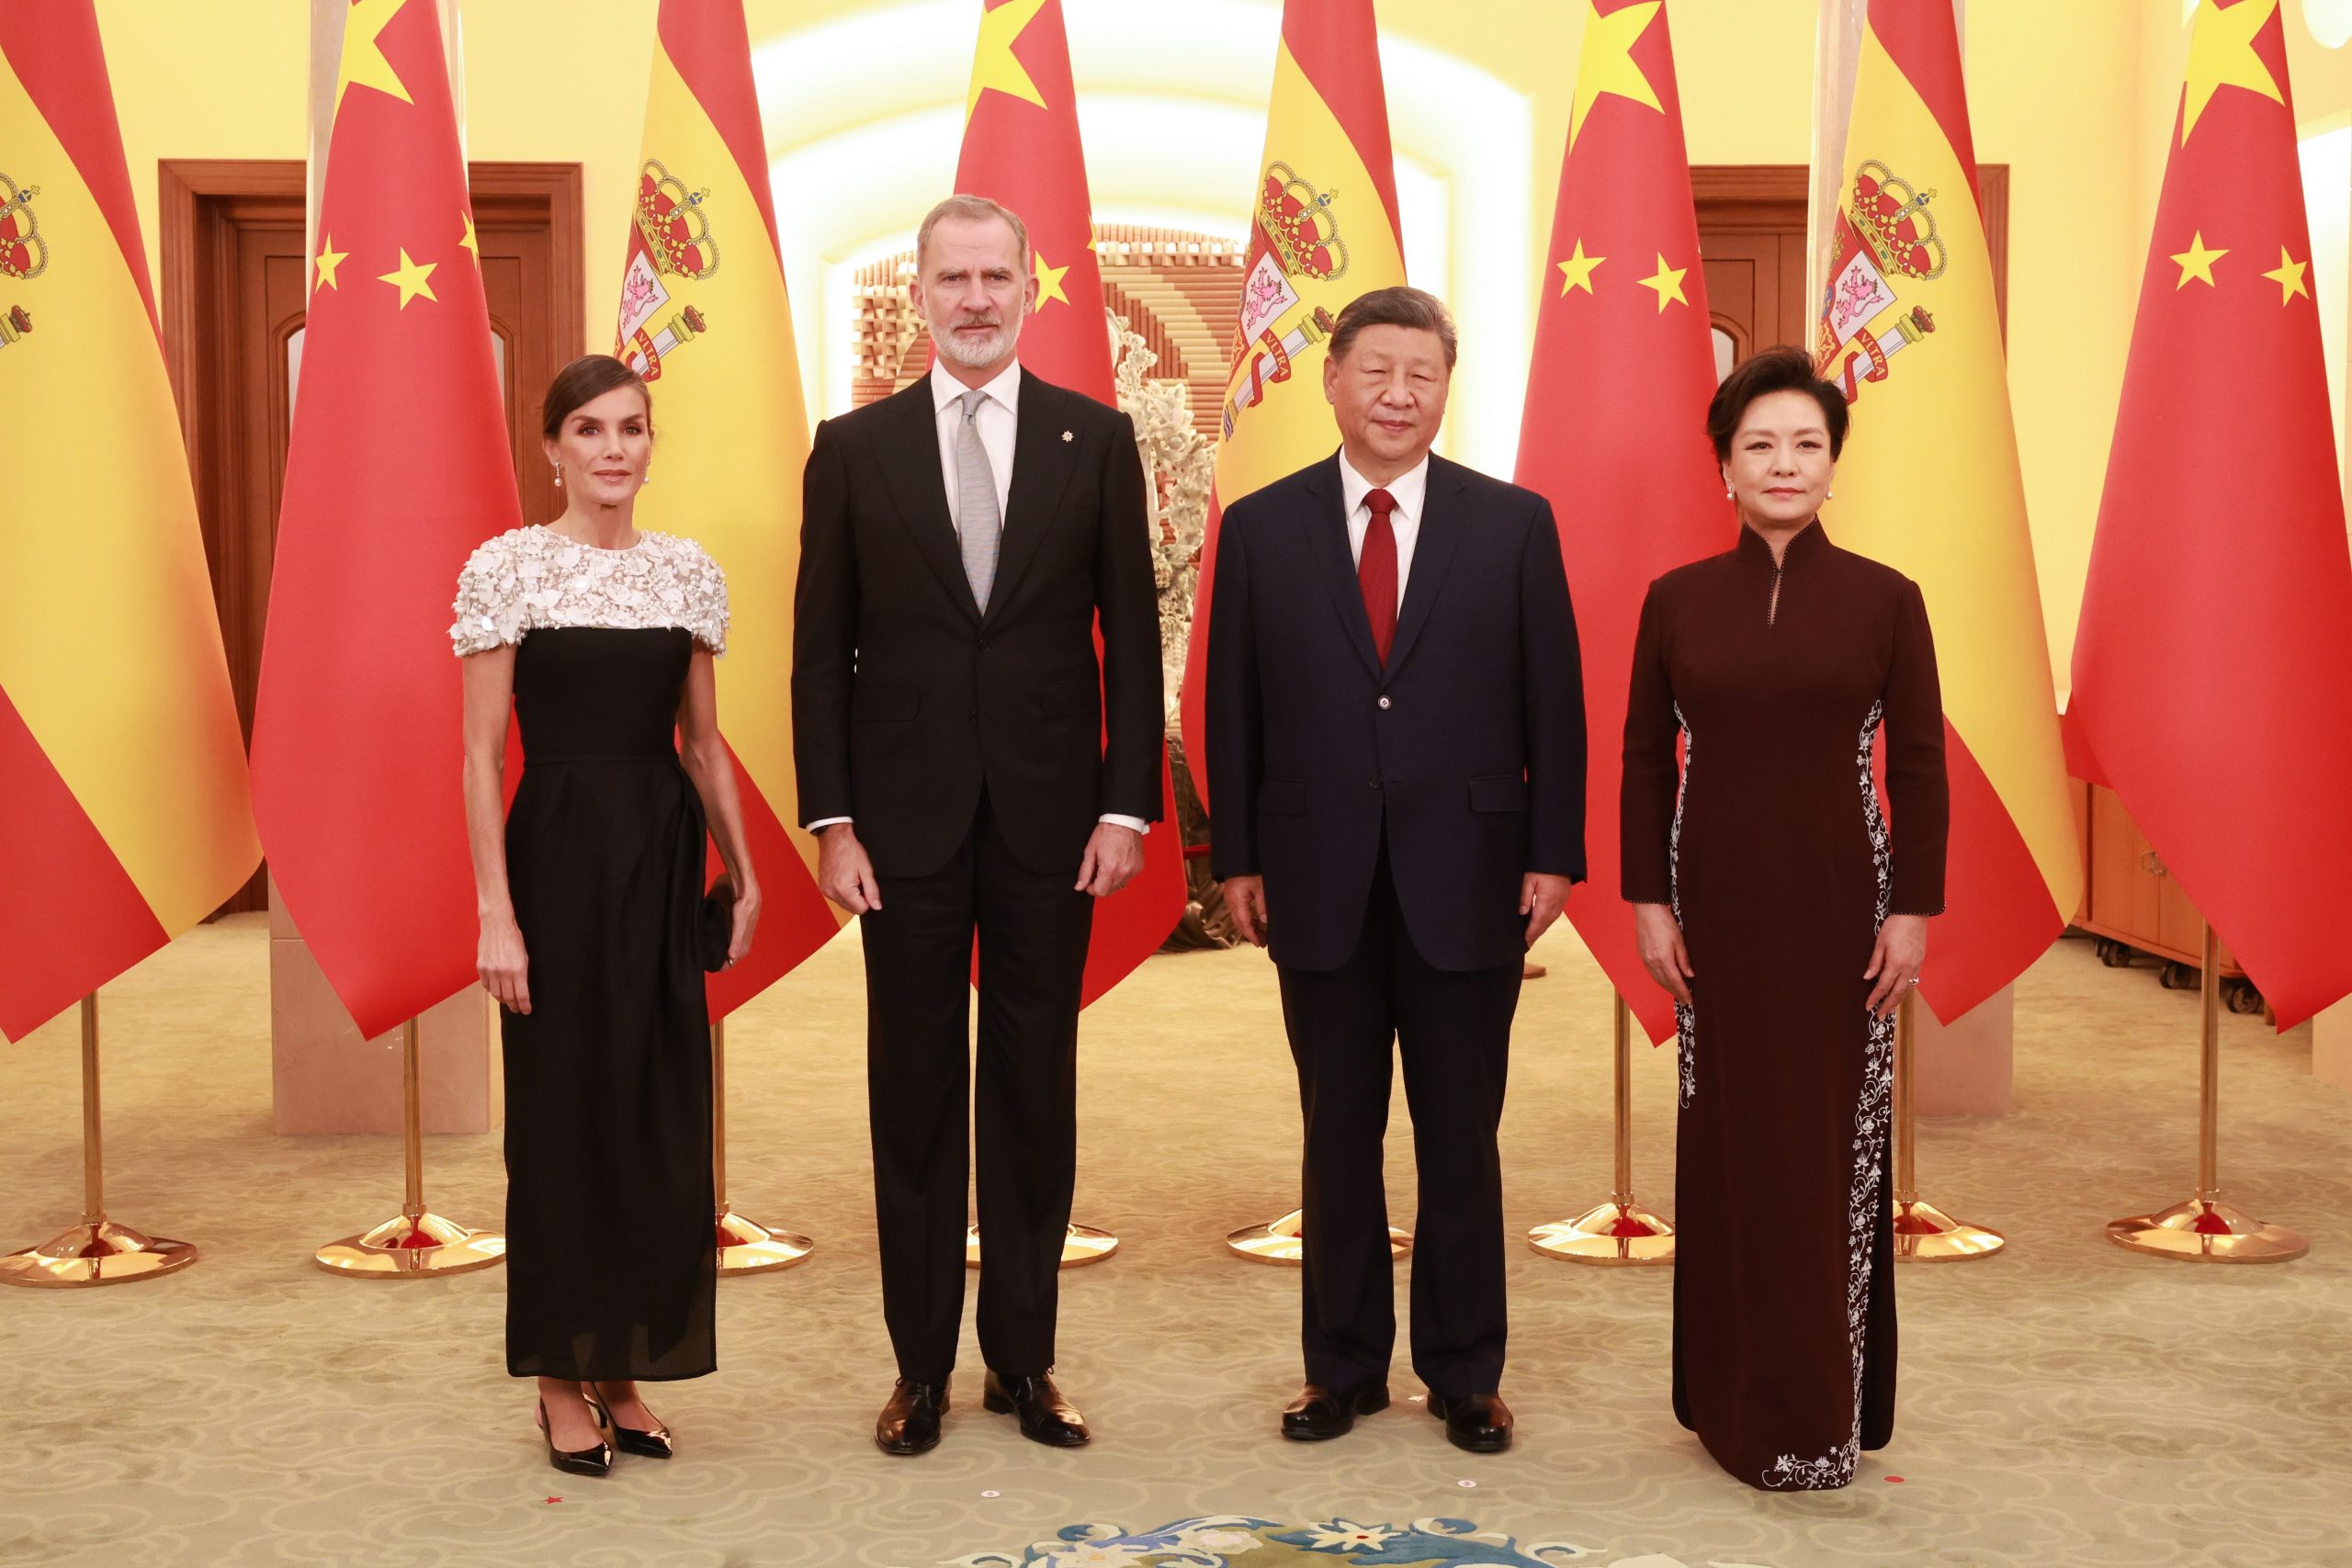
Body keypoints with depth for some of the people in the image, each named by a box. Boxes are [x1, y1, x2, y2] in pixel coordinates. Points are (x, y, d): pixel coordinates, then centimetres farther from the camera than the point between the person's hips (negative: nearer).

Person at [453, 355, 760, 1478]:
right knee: (564, 1115, 4)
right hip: (559, 853, -4)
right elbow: (482, 755, -7)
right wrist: (495, 912, -12)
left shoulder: (689, 572, 7)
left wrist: (742, 872, 11)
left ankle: (626, 1371, 24)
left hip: (664, 858, 4)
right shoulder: (507, 568, -5)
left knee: (663, 1118, 8)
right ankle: (562, 1380, 20)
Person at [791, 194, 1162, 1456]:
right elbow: (821, 650, 3)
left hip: (1049, 818, 0)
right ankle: (922, 1363, 19)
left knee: (1034, 1091, 8)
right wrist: (831, 819, -4)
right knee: (915, 1096, 7)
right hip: (909, 820, 0)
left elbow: (1132, 634, 2)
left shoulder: (1096, 439, 3)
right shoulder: (854, 447, 4)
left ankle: (1024, 1359, 20)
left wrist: (1127, 805, -5)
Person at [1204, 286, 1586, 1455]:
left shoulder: (1514, 524, 2)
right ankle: (1344, 1365, 24)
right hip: (1320, 882, 1)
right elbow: (1232, 708, 4)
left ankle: (1464, 1373, 22)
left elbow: (1553, 702, 2)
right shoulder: (1260, 527, 4)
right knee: (1338, 1137, 11)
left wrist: (1553, 856, -3)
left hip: (1466, 880, 0)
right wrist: (1236, 859, 1)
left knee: (1460, 1138, 9)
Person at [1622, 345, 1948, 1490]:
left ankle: (1825, 1402, 16)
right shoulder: (1677, 599, 2)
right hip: (1718, 898, 1)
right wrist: (1648, 901, -1)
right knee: (1727, 1136, 7)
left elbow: (1921, 765, -1)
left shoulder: (1885, 599, -2)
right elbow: (1644, 758, 4)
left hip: (1837, 900, -1)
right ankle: (1736, 1389, 21)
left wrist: (1914, 909, -6)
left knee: (1833, 1141, 4)